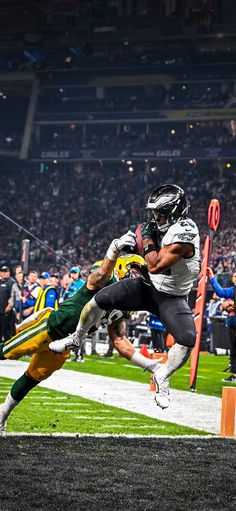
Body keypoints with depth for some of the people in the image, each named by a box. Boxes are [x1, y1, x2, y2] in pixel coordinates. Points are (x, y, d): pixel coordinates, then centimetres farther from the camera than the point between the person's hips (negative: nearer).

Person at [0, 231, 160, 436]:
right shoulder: (105, 281, -16)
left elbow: (120, 342, 6)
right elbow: (103, 273, -43)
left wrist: (148, 364, -3)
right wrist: (115, 249, -63)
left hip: (64, 345, 8)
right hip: (49, 327, -8)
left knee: (33, 378, 16)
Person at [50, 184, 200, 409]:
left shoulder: (184, 234, -27)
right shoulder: (167, 226, -1)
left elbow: (155, 265, -29)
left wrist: (147, 238, -17)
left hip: (172, 297, -6)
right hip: (148, 286, 7)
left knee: (188, 341, -27)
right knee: (98, 301, -6)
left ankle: (161, 377, -1)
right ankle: (77, 337, 21)